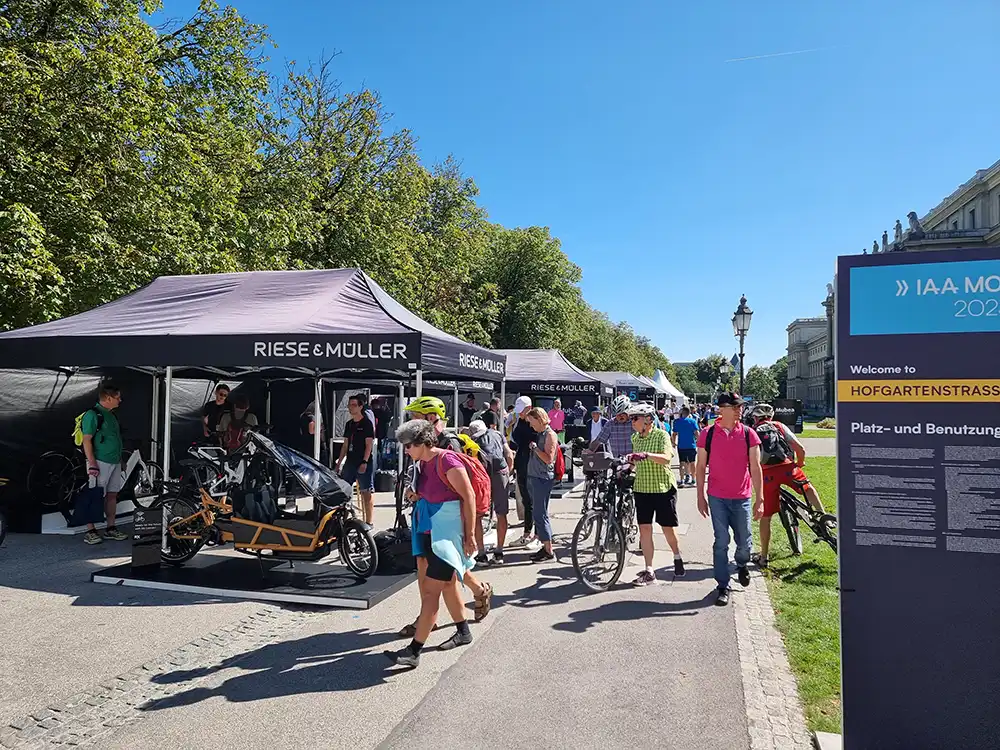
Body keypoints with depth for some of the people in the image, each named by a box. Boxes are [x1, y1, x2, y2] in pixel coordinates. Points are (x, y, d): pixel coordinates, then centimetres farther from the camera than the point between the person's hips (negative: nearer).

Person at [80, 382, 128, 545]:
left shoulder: (111, 415, 15)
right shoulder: (92, 414, -11)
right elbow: (86, 440, -15)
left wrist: (120, 459, 20)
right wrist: (92, 464, -19)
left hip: (114, 462, 9)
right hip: (100, 462, -8)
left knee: (112, 495, 11)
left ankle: (111, 528, 19)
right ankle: (90, 531, 3)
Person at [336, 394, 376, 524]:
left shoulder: (367, 423, -5)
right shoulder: (349, 424, 14)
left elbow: (369, 444, -10)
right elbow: (345, 445, 17)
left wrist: (364, 462, -17)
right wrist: (339, 462, 14)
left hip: (364, 463, -7)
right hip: (350, 462, 7)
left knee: (367, 493, -3)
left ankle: (369, 522, 0)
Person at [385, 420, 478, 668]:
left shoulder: (447, 460, -17)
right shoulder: (423, 463, 8)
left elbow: (469, 497, -16)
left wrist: (470, 534, -17)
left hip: (448, 531, -9)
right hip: (430, 531, 9)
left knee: (431, 590, -7)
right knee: (447, 584, 19)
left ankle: (414, 651, -3)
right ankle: (463, 632, 36)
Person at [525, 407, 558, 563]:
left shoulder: (550, 435, -11)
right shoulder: (539, 434, 16)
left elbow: (549, 459, -20)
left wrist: (535, 448, -16)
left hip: (543, 479, -9)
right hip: (533, 478, 9)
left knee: (540, 515, -9)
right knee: (537, 514, 12)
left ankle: (549, 552, -4)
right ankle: (545, 546, 20)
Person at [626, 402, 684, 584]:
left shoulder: (661, 435, -10)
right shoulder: (635, 438, 8)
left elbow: (666, 458, -26)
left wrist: (646, 455, -39)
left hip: (663, 488, -5)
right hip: (642, 488, 5)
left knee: (668, 528, 6)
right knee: (644, 528, 1)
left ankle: (677, 557, 35)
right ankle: (649, 572, 6)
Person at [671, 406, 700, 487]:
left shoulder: (677, 421, 1)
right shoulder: (692, 421, -4)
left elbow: (674, 434, 3)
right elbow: (696, 433, -8)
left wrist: (674, 443, 15)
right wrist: (698, 441, 7)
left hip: (681, 446, 1)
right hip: (691, 445, -1)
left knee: (682, 463, 6)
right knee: (692, 463, 11)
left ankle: (682, 480, -1)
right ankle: (693, 480, 15)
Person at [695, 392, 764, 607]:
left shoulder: (749, 434, -1)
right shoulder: (707, 434, -3)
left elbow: (755, 468, 1)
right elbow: (700, 467, 3)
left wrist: (760, 499, -2)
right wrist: (700, 497, 2)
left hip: (742, 498, 1)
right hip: (717, 498, -1)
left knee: (744, 542, 10)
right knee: (721, 543, 2)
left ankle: (741, 565, 43)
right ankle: (723, 587, 14)